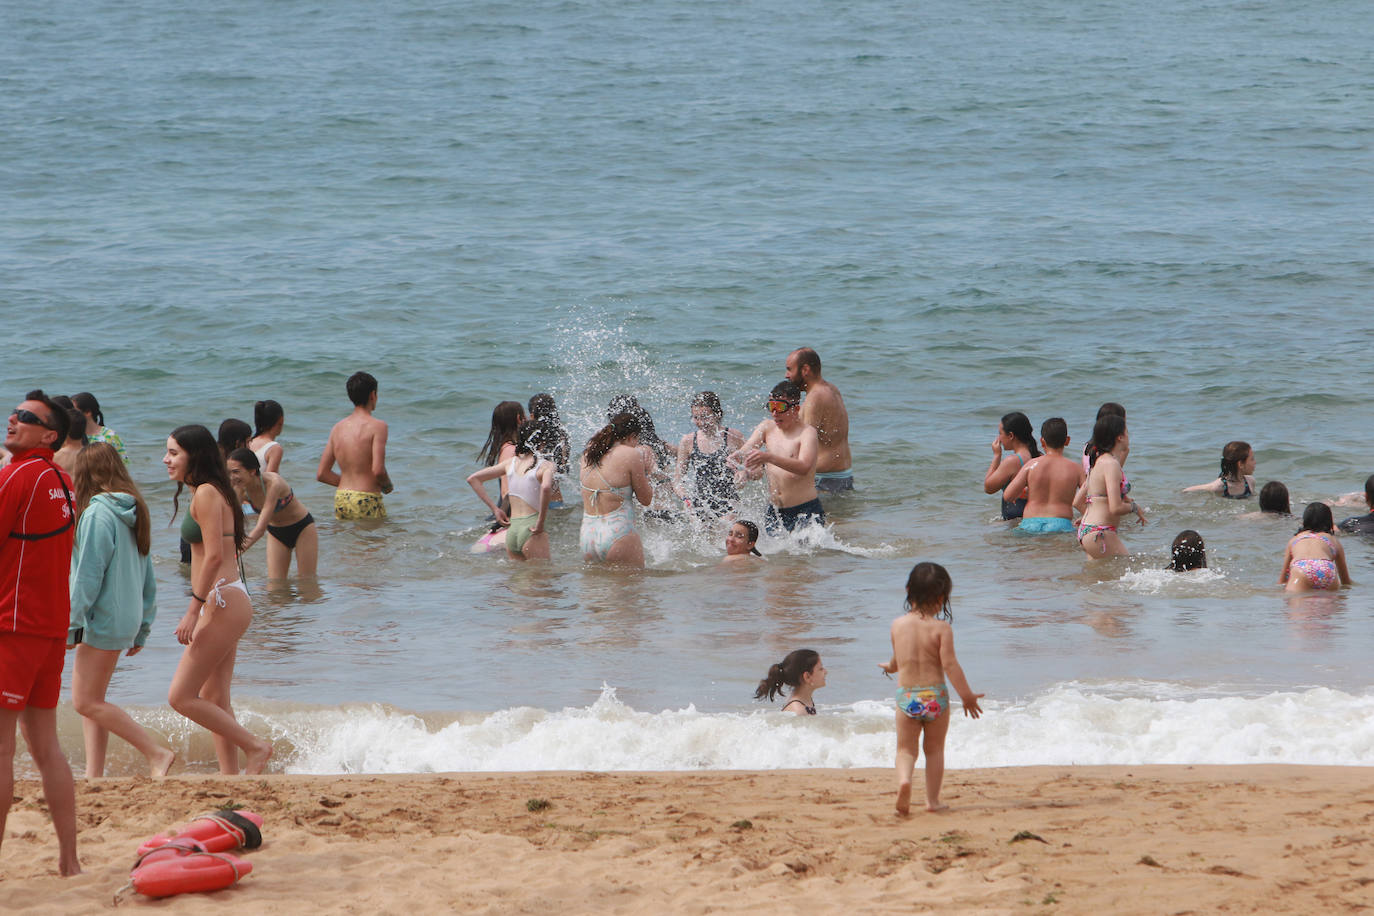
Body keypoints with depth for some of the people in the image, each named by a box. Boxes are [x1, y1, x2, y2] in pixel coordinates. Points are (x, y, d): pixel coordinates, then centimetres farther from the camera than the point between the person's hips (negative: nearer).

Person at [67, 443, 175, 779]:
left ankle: (157, 753, -9)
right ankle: (94, 774, 9)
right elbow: (148, 580, 15)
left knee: (86, 702, -6)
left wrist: (71, 625, -12)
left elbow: (88, 575, -17)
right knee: (91, 700, 13)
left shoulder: (97, 514, -15)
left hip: (103, 621, -9)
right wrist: (142, 630, 20)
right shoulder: (134, 513, 12)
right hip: (128, 620, 9)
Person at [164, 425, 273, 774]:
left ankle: (256, 746, -4)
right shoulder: (209, 492, 16)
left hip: (223, 602, -10)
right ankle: (230, 776, 11)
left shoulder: (206, 493, -13)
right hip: (224, 602, 10)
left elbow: (214, 555, -21)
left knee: (181, 697, -8)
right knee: (214, 700, 11)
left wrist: (194, 610, -21)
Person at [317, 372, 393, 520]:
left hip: (341, 499, 6)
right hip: (366, 502, -6)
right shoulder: (377, 426, -8)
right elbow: (378, 470, -17)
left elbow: (322, 474, 11)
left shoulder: (338, 428, 11)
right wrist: (387, 485, 5)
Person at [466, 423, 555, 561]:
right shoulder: (546, 465, -5)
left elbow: (473, 479, 16)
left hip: (511, 533, 6)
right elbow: (546, 487, -28)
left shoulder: (511, 462, 13)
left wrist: (494, 509, 14)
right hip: (531, 532, -6)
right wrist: (540, 522, -17)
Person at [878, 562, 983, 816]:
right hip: (935, 695, -2)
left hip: (906, 695, 2)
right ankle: (932, 799, 16)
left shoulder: (898, 624, 0)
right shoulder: (941, 628, -11)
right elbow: (949, 664, -14)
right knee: (935, 749, 14)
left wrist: (889, 667, 38)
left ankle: (903, 779, -21)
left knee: (906, 749, 9)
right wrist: (967, 695, -5)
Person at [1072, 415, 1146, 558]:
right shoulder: (1111, 464, -14)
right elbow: (1116, 508, -20)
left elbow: (1077, 502, 19)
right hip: (1100, 534, -10)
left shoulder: (1099, 461, 15)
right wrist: (1135, 507, -2)